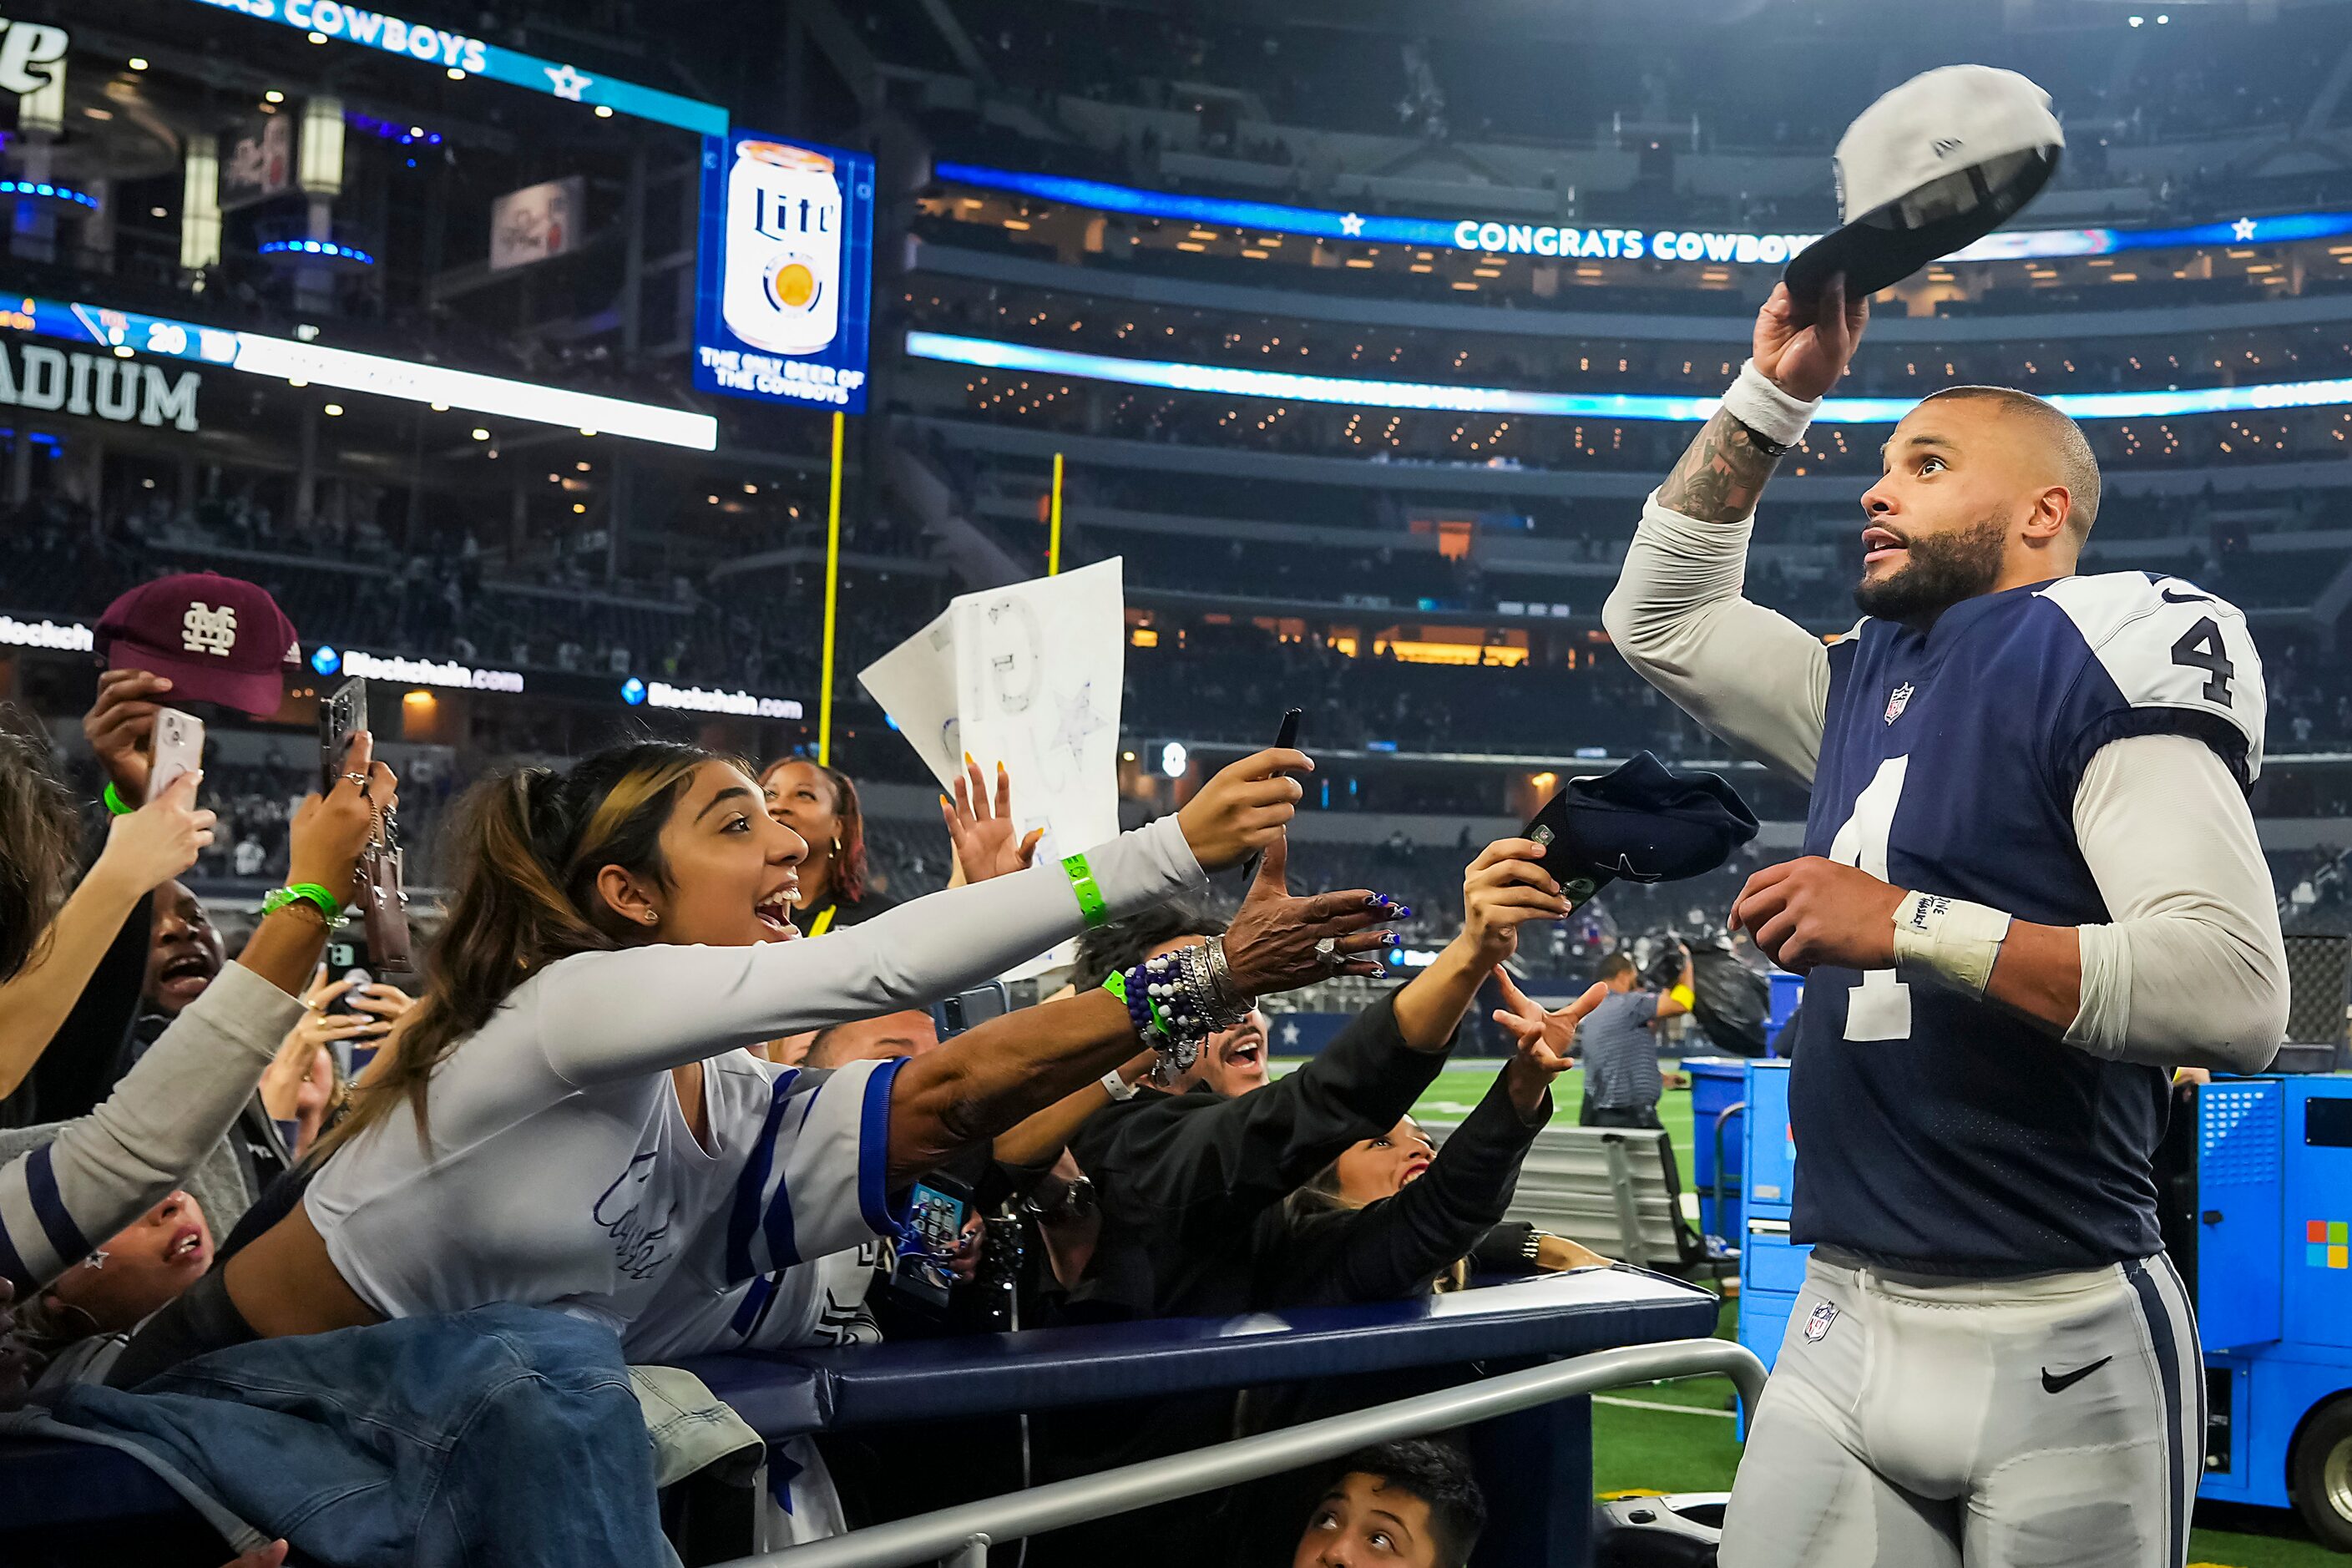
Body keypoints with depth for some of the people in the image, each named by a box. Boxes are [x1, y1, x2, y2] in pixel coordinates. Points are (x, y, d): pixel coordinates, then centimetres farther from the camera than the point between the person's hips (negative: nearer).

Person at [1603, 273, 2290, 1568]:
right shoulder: (1867, 685, 14)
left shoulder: (2101, 653, -10)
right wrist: (1772, 394, 17)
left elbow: (2236, 995, -22)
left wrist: (1907, 924, -21)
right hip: (1841, 1323, 7)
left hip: (2054, 1345, -7)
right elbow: (1660, 615, 27)